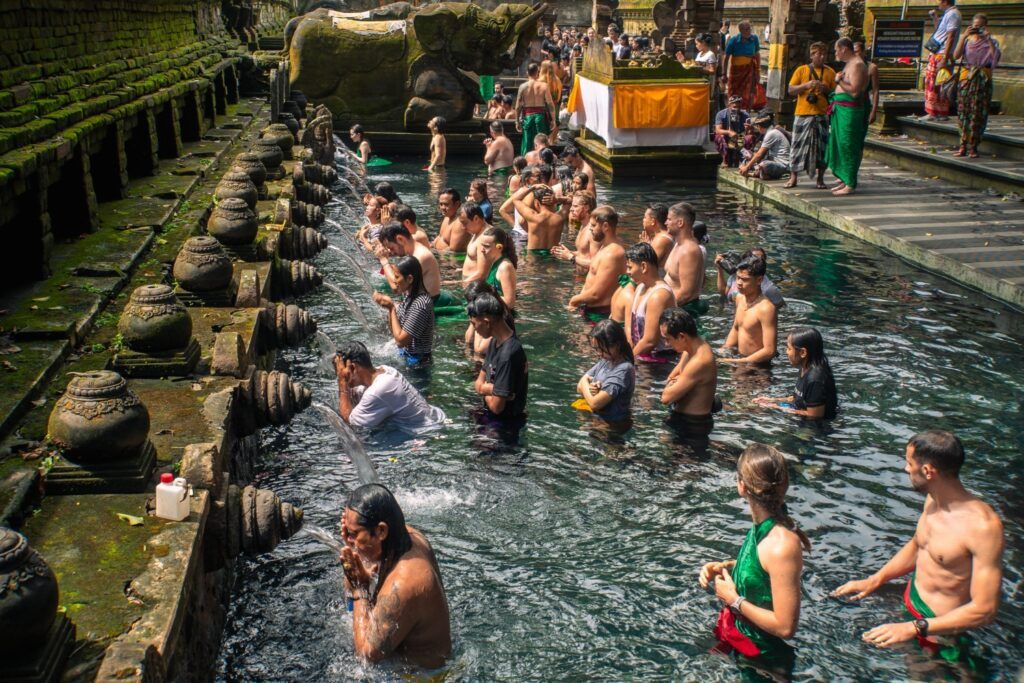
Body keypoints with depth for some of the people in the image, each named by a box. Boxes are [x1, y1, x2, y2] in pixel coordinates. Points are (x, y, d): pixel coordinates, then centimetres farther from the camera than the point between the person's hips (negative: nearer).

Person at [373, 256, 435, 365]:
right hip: (404, 356, 8)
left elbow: (400, 340, -23)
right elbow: (395, 332, 8)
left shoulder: (420, 304, -26)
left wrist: (392, 308, -17)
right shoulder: (410, 297, 2)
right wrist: (389, 306, -7)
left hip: (416, 361, -8)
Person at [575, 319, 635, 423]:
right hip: (596, 416, 7)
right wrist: (589, 389, -17)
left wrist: (584, 382, -6)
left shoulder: (623, 370, -23)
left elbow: (594, 404, -24)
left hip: (609, 424, -7)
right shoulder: (605, 361, 1)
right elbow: (580, 388, 6)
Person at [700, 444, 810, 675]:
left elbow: (785, 627, -29)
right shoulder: (763, 525, -7)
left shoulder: (782, 546, -33)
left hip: (760, 656, -8)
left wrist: (733, 599, -21)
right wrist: (725, 567, -2)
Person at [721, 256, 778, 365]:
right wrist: (723, 351, 6)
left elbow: (769, 351, -23)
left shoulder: (766, 308, -23)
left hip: (757, 366, -7)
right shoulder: (740, 297, 3)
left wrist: (737, 362, -21)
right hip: (740, 358, 7)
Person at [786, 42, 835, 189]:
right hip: (802, 114, -1)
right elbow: (791, 90, 3)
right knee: (798, 145, 0)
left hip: (821, 115, 1)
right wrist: (806, 85, -13)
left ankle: (820, 179, 8)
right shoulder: (801, 70, 6)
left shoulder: (830, 72, 10)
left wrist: (826, 89, -8)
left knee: (821, 146, 1)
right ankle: (793, 177, 9)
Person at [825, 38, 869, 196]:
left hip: (849, 111, -11)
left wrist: (839, 81, -16)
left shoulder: (857, 65, -14)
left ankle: (850, 185, -5)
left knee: (848, 147, -8)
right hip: (841, 109, 11)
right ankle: (844, 181, 22)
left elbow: (854, 91, -23)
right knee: (840, 145, 14)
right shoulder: (849, 64, 19)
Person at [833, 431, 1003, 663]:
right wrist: (873, 581, 6)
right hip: (910, 601, 8)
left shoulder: (983, 526, -32)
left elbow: (985, 610, -30)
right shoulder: (933, 499, -6)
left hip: (940, 626, -7)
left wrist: (914, 628, -30)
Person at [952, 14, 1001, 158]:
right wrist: (964, 36, -15)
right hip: (966, 79, 1)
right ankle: (963, 146, 4)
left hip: (983, 81, -1)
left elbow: (996, 57, -13)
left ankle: (973, 147, 1)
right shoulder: (967, 40, 8)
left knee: (978, 113, -3)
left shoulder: (990, 42, 6)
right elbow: (956, 56, -8)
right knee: (963, 111, -1)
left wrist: (989, 38, -16)